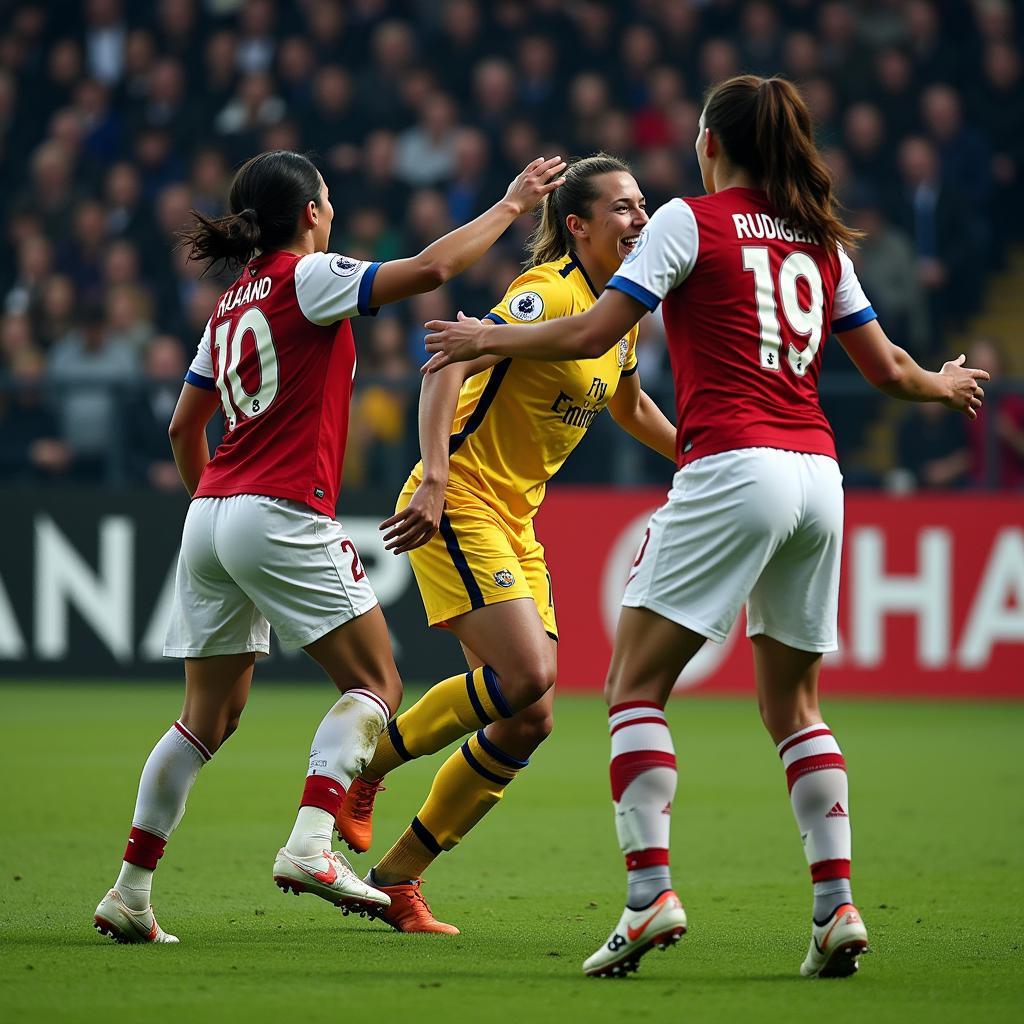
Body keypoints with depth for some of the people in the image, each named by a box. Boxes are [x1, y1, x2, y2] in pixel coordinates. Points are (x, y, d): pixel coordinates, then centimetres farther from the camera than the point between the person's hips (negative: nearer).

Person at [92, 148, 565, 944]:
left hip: (211, 517, 8)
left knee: (210, 714, 12)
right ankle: (310, 846, -19)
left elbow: (184, 427, 24)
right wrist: (511, 204, -5)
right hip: (283, 515, -8)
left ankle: (131, 893, 8)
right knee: (375, 684, -1)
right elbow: (430, 268, -15)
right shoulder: (306, 278, -5)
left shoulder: (233, 304, 18)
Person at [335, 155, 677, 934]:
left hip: (514, 520, 9)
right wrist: (434, 479, -35)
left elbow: (628, 406, 30)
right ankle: (363, 764, -3)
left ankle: (398, 877, 11)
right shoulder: (550, 291, -16)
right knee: (526, 673, -24)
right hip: (458, 505, -9)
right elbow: (451, 365, -26)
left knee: (530, 719, 1)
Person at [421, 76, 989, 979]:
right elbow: (885, 368, 20)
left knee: (635, 684, -3)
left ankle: (651, 891, -18)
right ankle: (837, 905, 4)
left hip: (733, 468, -6)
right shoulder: (820, 238, 15)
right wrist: (943, 386, 42)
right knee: (793, 704, 16)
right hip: (818, 474, 6)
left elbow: (591, 335, -6)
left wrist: (485, 338, 8)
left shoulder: (692, 220, -1)